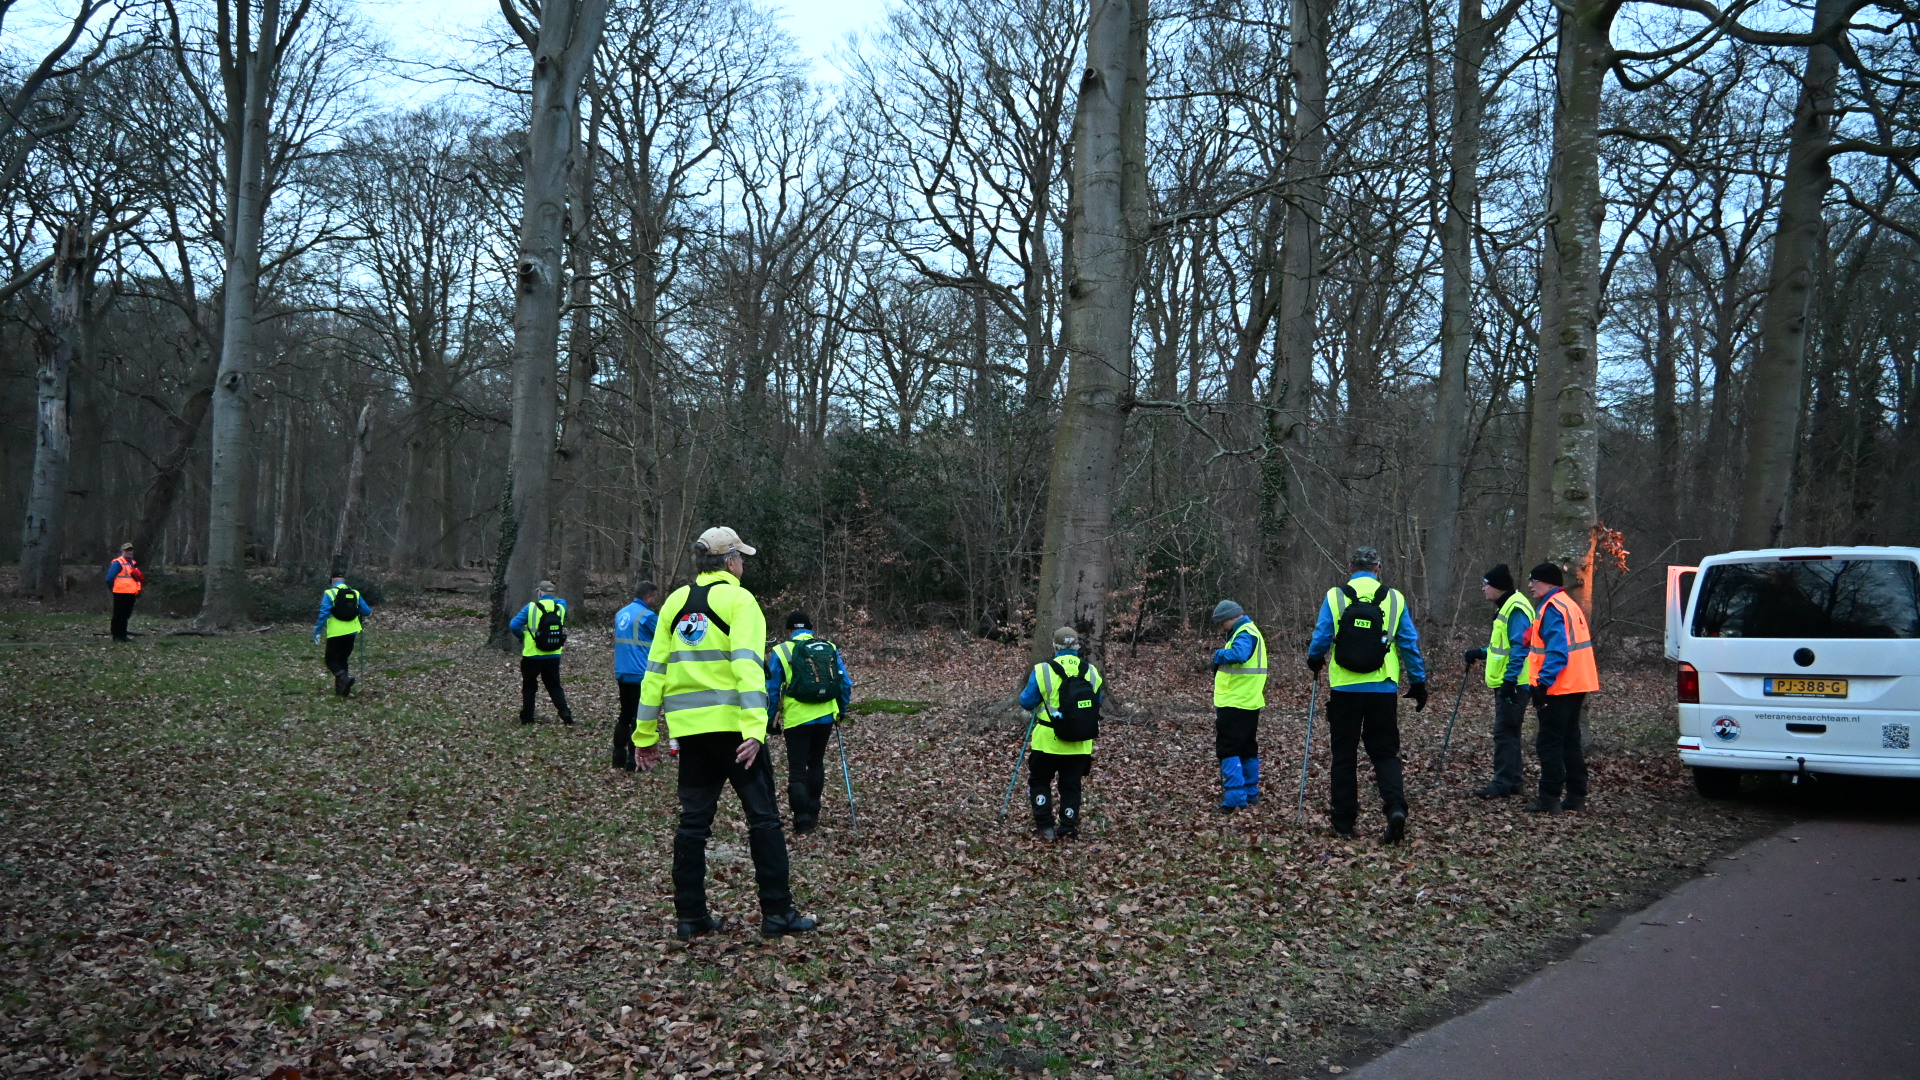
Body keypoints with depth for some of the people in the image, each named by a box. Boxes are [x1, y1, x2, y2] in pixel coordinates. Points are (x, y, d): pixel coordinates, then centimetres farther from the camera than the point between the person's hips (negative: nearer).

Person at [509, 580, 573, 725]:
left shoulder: (531, 607, -11)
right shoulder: (560, 607, 1)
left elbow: (514, 625, -12)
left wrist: (523, 635, 5)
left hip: (532, 656, -3)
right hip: (553, 656, 3)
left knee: (529, 686, 12)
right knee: (554, 686, 12)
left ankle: (527, 718, 16)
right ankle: (565, 714, -3)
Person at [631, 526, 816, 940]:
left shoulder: (675, 602, 12)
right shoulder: (738, 600, -5)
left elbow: (655, 669, 10)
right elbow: (747, 665, -18)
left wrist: (645, 732, 14)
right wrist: (755, 728, -26)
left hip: (689, 727, 6)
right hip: (733, 725, -5)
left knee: (693, 820, 11)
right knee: (763, 816, 3)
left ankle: (690, 916, 14)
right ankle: (777, 913, 4)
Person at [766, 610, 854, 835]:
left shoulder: (781, 651, -3)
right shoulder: (830, 648, 5)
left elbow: (771, 690, -1)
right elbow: (846, 684, 6)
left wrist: (769, 720, 9)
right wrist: (842, 711, 20)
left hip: (796, 719, -3)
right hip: (826, 717, 4)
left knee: (797, 770, 3)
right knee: (816, 764, 22)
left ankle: (802, 821, -3)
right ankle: (813, 813, 29)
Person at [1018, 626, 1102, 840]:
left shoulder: (1043, 671, -13)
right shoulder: (1091, 672, 0)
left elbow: (1027, 702, -9)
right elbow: (1096, 703, 12)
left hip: (1048, 741, -3)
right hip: (1080, 744, 3)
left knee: (1039, 782, 15)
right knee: (1071, 786, 15)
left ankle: (1045, 827, 11)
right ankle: (1069, 830, 17)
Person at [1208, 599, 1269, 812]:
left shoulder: (1245, 634, -16)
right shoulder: (1249, 631, 17)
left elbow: (1238, 654, -35)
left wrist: (1219, 654, -19)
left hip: (1234, 704, -10)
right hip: (1250, 702, 10)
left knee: (1229, 750, -8)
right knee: (1248, 749, 16)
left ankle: (1235, 797, -12)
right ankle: (1251, 794, 24)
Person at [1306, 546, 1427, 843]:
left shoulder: (1334, 596, -4)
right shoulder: (1395, 599, 1)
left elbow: (1321, 638, -3)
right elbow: (1410, 643, 3)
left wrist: (1314, 662, 19)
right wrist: (1418, 682, 12)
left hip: (1345, 688, -1)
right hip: (1382, 690, 1)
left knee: (1344, 755, 9)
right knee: (1385, 752, 10)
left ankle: (1344, 824, 12)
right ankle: (1395, 806, -13)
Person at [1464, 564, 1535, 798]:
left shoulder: (1516, 609, -17)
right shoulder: (1506, 606, 16)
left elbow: (1519, 648, -22)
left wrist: (1510, 680, -24)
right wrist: (1481, 653, 18)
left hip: (1513, 684, -11)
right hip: (1504, 683, 11)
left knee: (1505, 733, -8)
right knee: (1509, 732, 16)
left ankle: (1502, 784, -5)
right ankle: (1514, 778, 24)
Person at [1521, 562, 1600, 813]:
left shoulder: (1552, 608, -16)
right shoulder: (1570, 606, 16)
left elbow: (1557, 652, -24)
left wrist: (1543, 683, -25)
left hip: (1558, 687, -10)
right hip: (1576, 686, 10)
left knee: (1549, 743, -4)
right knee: (1570, 741, 15)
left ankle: (1550, 798, -2)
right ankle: (1576, 796, 20)